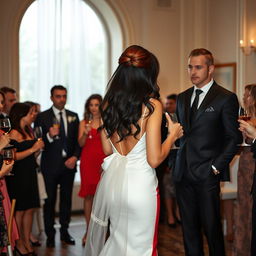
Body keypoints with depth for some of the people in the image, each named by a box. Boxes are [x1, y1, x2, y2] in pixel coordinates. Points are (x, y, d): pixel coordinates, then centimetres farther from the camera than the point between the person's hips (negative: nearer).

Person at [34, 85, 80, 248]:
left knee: (67, 199, 9)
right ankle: (50, 234, 12)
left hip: (69, 164, 3)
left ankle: (65, 231, 20)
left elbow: (78, 140, 8)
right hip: (50, 165, -3)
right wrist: (49, 136, -23)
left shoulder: (73, 116, 10)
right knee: (50, 200, 3)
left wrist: (75, 157, -6)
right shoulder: (42, 117, -1)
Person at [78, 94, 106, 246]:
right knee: (88, 196, 2)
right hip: (88, 160, 1)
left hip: (103, 160, -1)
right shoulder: (84, 123, 9)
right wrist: (85, 133, -16)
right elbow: (81, 143, -1)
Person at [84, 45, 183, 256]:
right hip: (139, 184, -6)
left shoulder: (109, 103, 3)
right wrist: (173, 135, 1)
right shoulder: (152, 106, -14)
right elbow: (154, 159, -14)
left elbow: (107, 150, 12)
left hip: (112, 182, 6)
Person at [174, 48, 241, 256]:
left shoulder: (226, 98, -3)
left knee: (211, 227, 0)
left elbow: (233, 138, -5)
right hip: (183, 174, 6)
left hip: (207, 174, -5)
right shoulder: (182, 98, 15)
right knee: (189, 227, 11)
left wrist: (217, 167, -11)